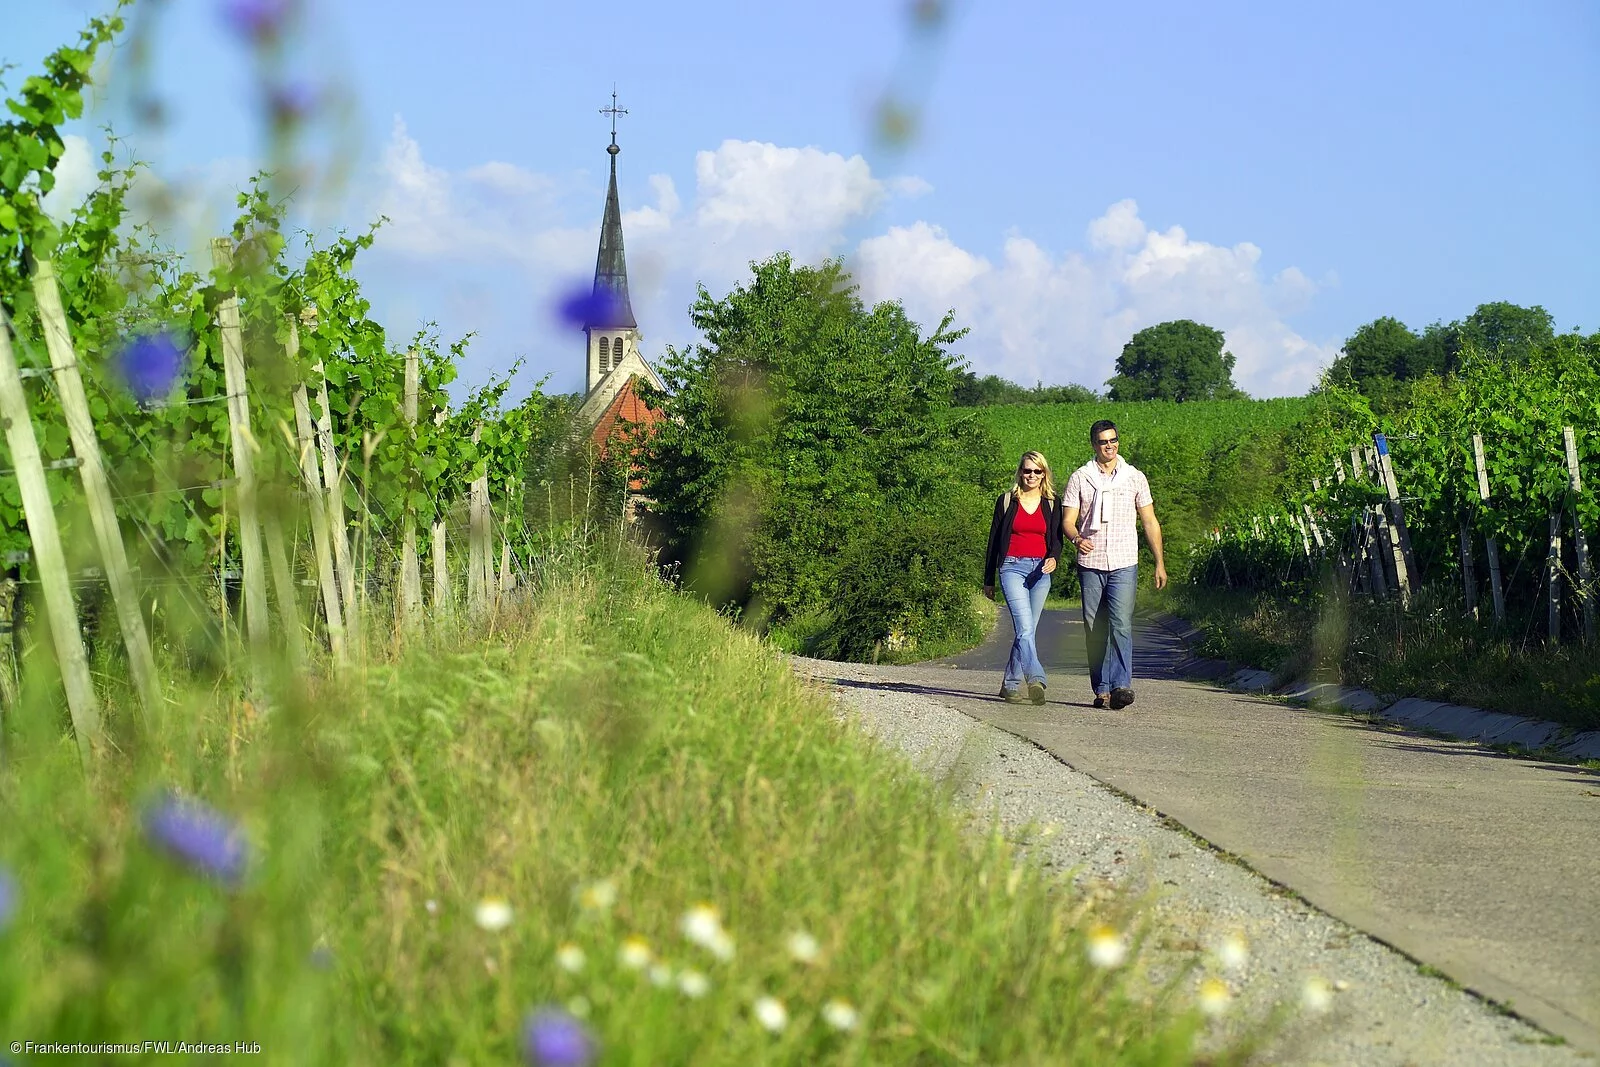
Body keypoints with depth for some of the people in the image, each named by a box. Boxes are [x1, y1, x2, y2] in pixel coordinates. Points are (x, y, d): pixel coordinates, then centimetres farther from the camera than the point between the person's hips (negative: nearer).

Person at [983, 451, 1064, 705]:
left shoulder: (1051, 503, 11)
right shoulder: (1007, 501, 7)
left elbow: (1056, 539, 8)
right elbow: (994, 539, 10)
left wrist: (1053, 558, -16)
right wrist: (988, 580, 10)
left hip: (1040, 570, 3)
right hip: (1012, 567, -3)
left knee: (1027, 630, 4)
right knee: (1025, 628, -18)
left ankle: (1011, 684, 15)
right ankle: (1035, 679, -32)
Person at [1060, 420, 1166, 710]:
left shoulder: (1135, 477, 10)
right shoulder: (1079, 478, 7)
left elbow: (1150, 522, 13)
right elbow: (1067, 520, 3)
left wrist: (1160, 563, 8)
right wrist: (1076, 538, -20)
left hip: (1124, 565, -1)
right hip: (1090, 564, 1)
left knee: (1121, 624, -16)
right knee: (1095, 629, 2)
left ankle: (1121, 685, -22)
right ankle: (1101, 689, 8)